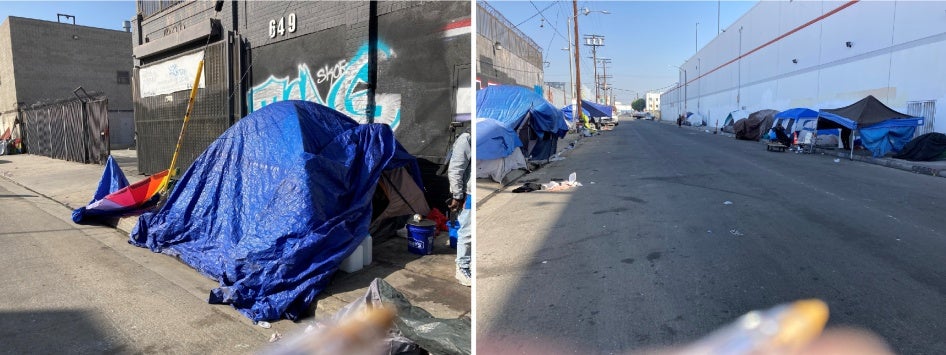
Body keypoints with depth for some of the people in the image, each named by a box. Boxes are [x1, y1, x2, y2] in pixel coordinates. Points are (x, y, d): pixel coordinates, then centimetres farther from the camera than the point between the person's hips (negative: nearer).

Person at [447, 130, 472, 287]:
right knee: (467, 233, 1)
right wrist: (457, 196, -15)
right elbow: (454, 171, -17)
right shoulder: (466, 140, -15)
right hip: (469, 196, -7)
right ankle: (462, 269, 15)